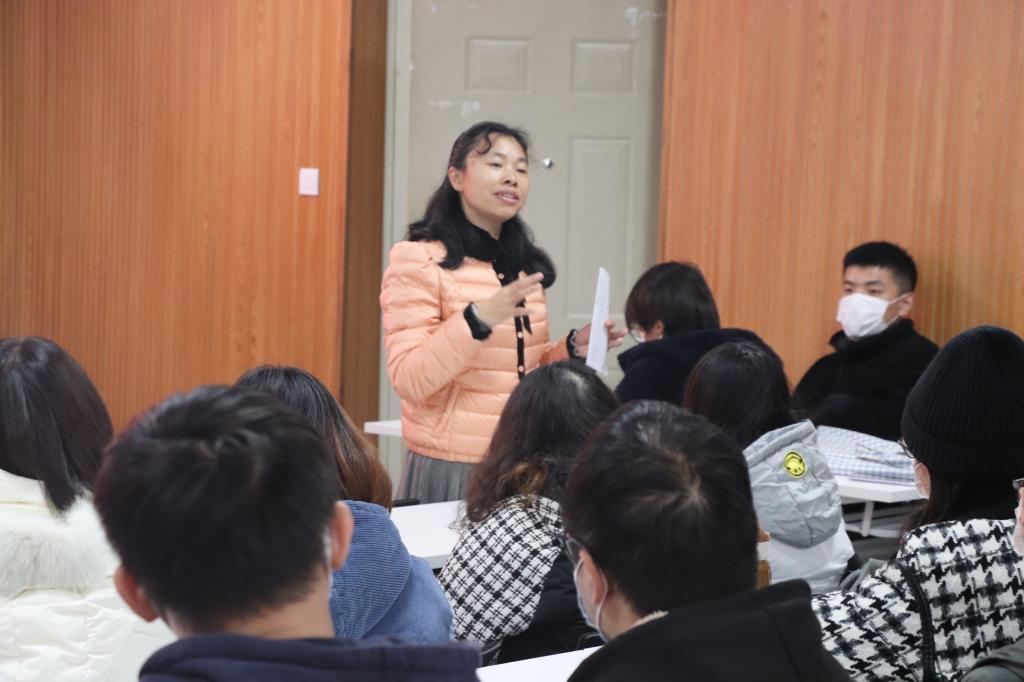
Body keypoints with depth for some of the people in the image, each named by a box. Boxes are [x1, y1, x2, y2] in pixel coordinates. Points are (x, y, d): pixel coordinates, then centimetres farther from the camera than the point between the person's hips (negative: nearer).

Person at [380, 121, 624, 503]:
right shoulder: (418, 259, -9)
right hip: (452, 470, -6)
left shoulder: (524, 266, 12)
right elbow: (409, 382, -17)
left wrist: (572, 349, 2)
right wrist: (478, 318, -28)